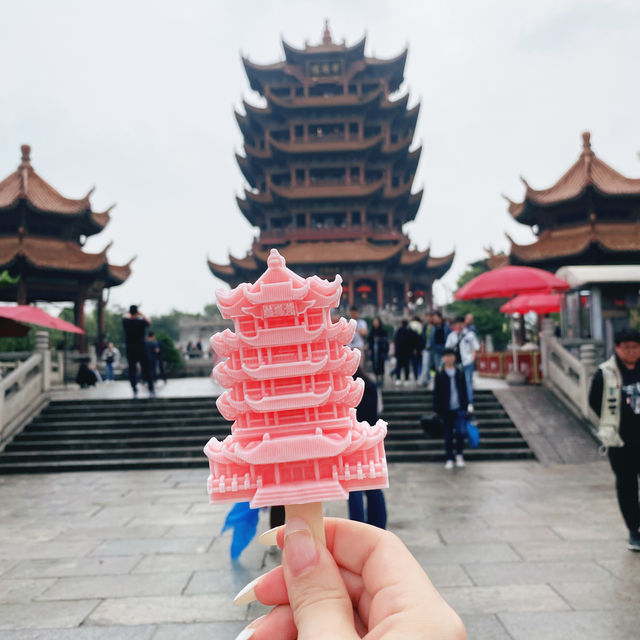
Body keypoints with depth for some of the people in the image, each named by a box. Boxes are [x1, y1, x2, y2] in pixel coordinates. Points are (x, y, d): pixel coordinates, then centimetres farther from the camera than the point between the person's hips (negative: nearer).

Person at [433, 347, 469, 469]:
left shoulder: (460, 373, 5)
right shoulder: (440, 375, 0)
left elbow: (464, 390, 10)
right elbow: (436, 393, 1)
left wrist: (465, 406, 6)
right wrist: (437, 409, -3)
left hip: (459, 409, 1)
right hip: (446, 410, -1)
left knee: (461, 432, -10)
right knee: (448, 435, 5)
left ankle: (459, 454, 14)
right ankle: (449, 459, 17)